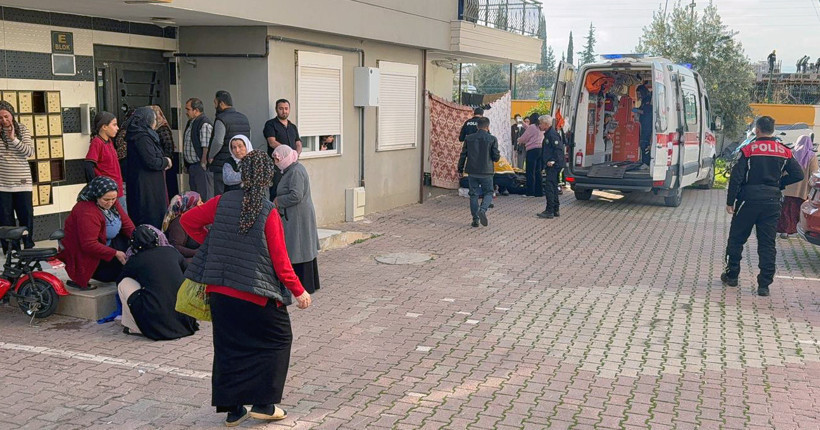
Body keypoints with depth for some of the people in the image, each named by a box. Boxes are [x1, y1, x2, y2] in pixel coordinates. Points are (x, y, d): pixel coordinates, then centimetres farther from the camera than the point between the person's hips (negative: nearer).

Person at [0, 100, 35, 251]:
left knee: (27, 216, 6)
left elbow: (30, 151, -6)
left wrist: (14, 139, -19)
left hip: (22, 182, 1)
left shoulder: (22, 130, 3)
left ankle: (29, 246, 20)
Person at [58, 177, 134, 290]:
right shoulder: (86, 212, -31)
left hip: (105, 244, 7)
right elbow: (89, 245, -33)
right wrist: (115, 253, -32)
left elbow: (127, 224, -4)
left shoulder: (113, 203, -5)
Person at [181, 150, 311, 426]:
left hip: (220, 292, 4)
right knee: (278, 340, 15)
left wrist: (210, 242, 16)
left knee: (228, 348, 15)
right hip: (256, 295, -4)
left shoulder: (222, 202, -3)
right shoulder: (268, 212, -14)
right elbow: (280, 261, -12)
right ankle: (263, 403, 12)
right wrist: (298, 291, -1)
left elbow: (188, 220, 5)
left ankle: (232, 409, 20)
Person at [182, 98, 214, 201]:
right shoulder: (191, 122, 16)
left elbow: (206, 147, -22)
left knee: (205, 198, -7)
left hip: (201, 166, -10)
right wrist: (186, 164, 21)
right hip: (192, 166, 10)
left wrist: (203, 164, -23)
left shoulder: (205, 124, -15)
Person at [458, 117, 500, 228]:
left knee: (473, 194, 10)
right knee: (488, 193, 11)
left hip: (472, 172, 2)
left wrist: (460, 169, 15)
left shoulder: (469, 138, 1)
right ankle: (482, 210, -17)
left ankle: (475, 219, 9)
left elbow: (463, 155, 5)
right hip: (486, 172, -2)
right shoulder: (492, 139, -7)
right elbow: (496, 157, -6)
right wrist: (498, 155, 18)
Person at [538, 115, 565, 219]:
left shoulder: (552, 134, -15)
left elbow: (559, 149, -22)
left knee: (549, 187, -11)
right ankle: (555, 210, 21)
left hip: (553, 166, -11)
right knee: (553, 187, 14)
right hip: (551, 166, 11)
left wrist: (553, 161, -22)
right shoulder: (548, 134, 17)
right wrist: (545, 162, 17)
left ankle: (549, 211, -10)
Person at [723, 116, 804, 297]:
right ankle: (764, 285, 4)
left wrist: (730, 202, -5)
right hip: (772, 201, 3)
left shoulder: (749, 150, -6)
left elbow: (736, 177, -11)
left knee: (736, 238, 13)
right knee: (767, 243, 6)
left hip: (749, 199, -3)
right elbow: (798, 175, 3)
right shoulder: (784, 151, 4)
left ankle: (731, 275, 21)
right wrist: (778, 183, 16)